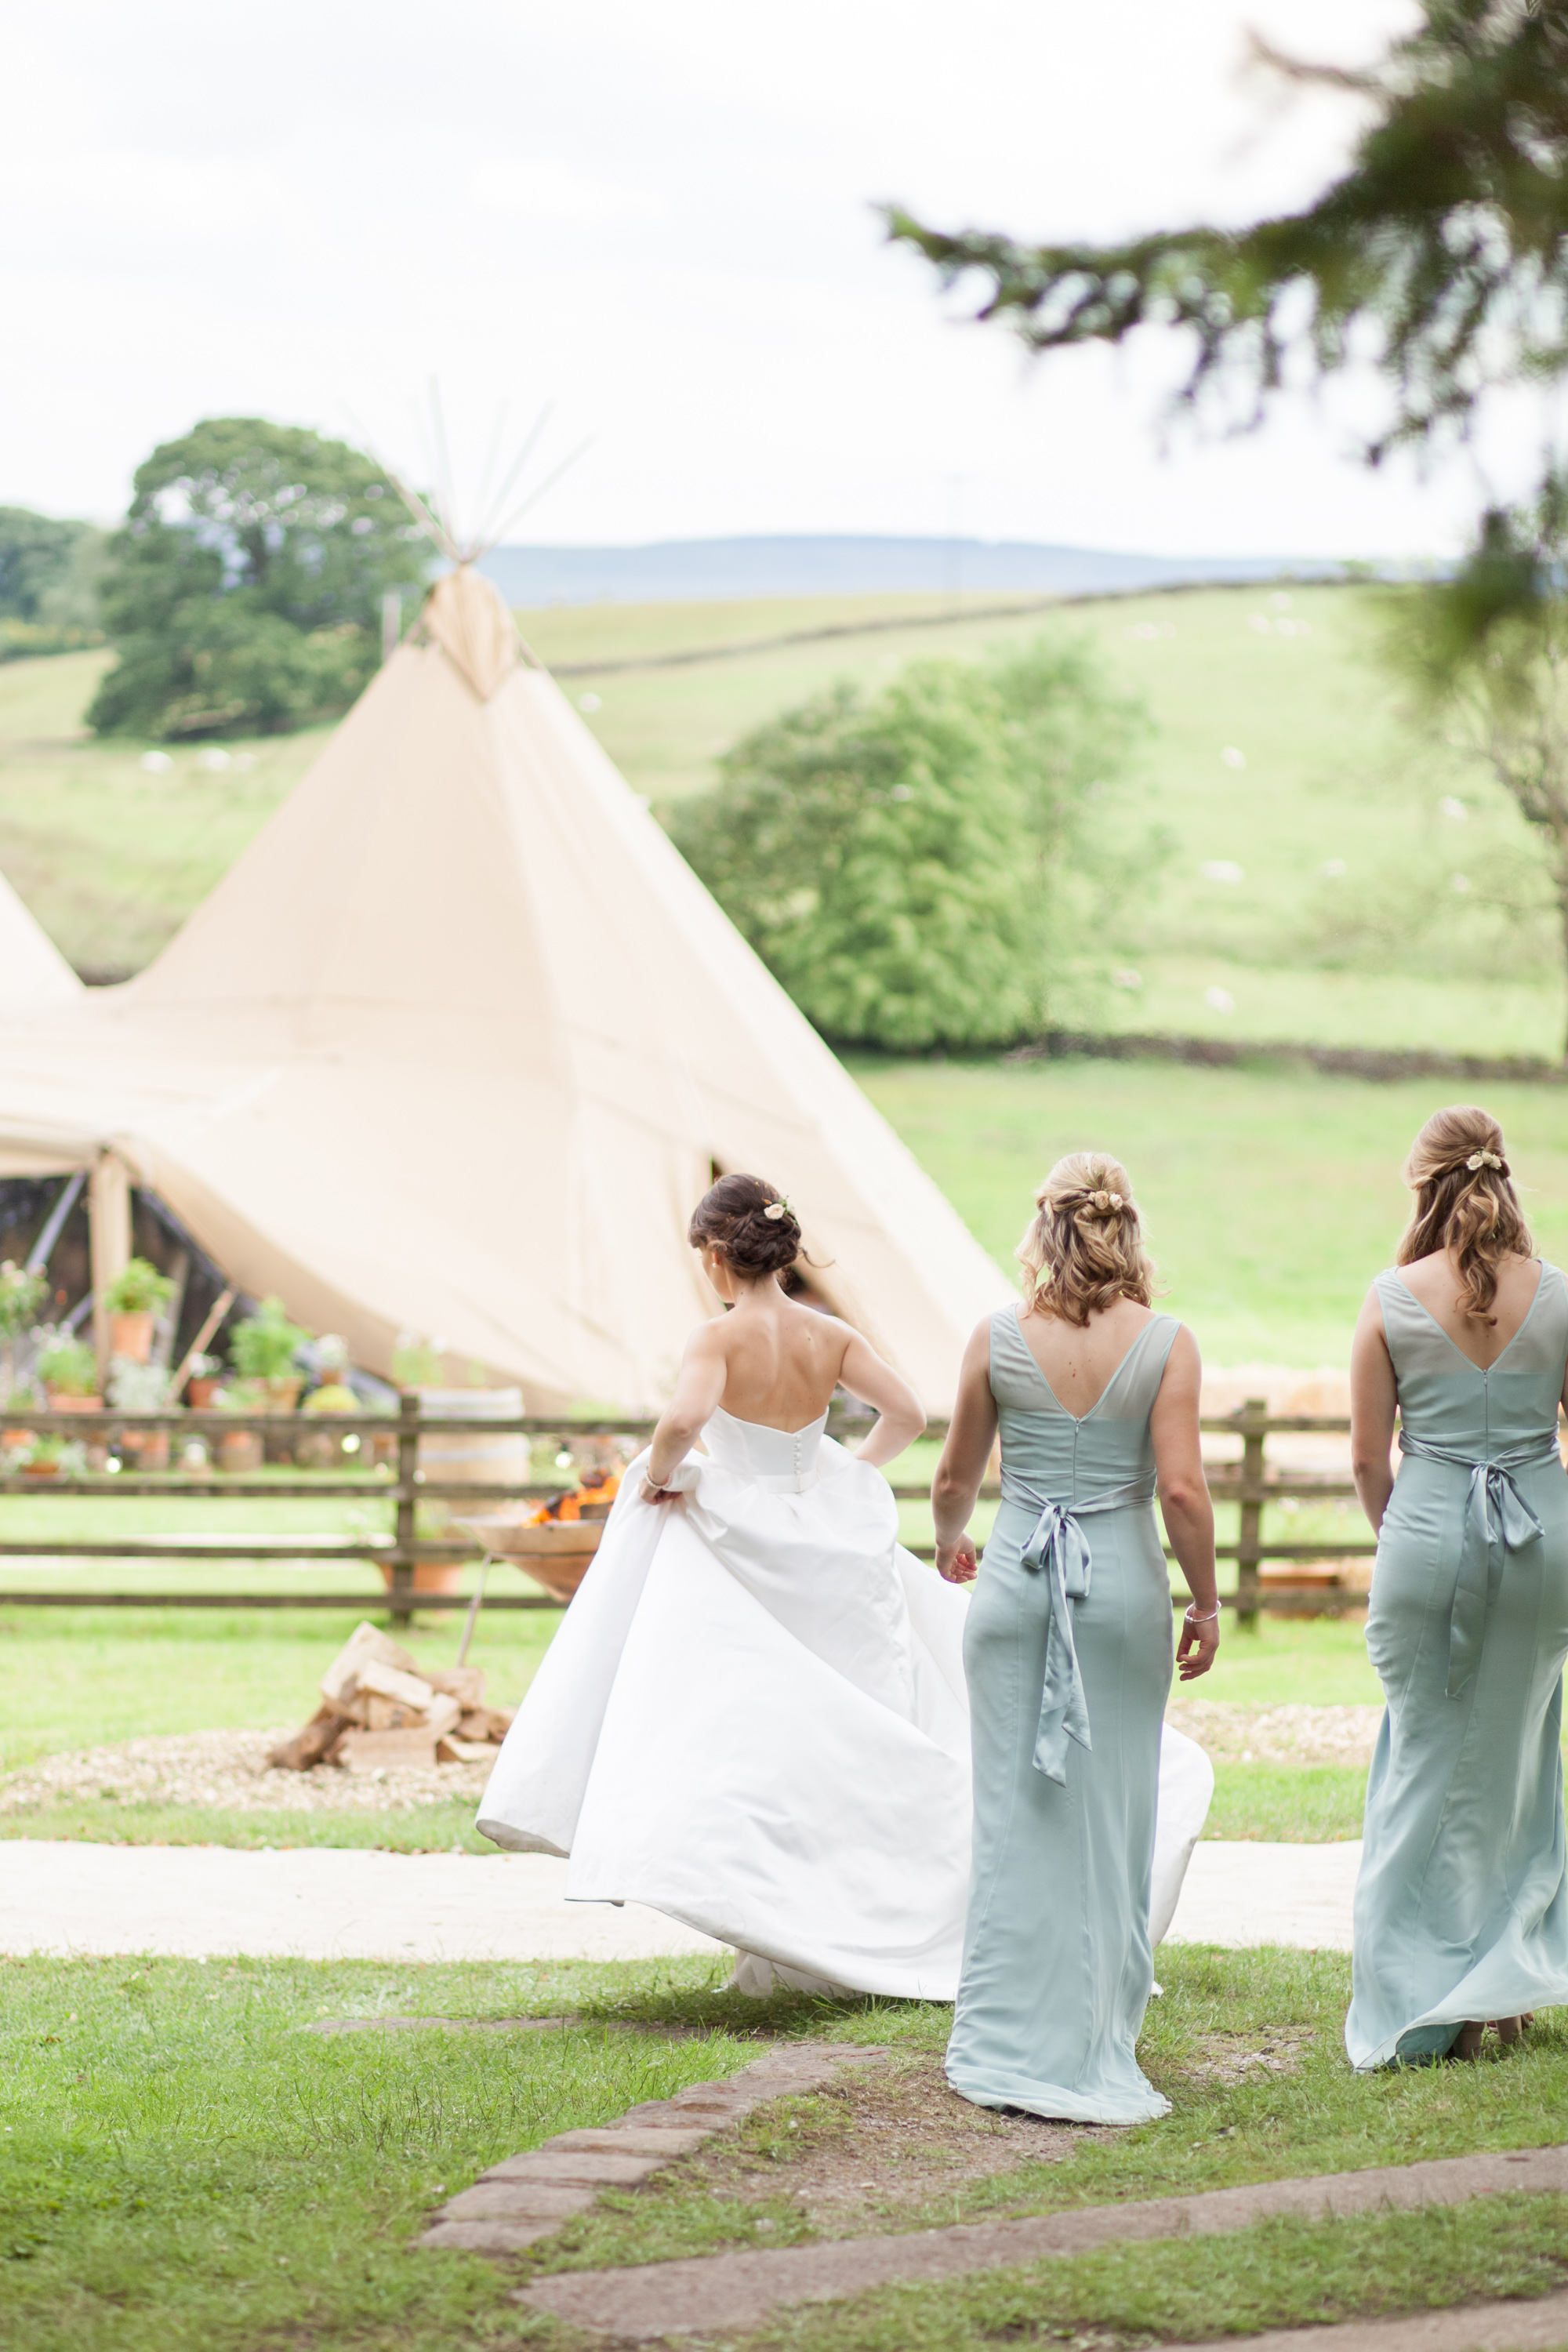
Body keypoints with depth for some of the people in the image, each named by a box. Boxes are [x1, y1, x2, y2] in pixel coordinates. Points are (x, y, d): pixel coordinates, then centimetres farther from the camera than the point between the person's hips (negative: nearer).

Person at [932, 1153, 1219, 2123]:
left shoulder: (999, 1340, -2)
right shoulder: (1165, 1342, -6)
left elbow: (954, 1478, 6)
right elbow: (1181, 1488, -11)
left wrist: (951, 1541, 27)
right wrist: (1207, 1602, 1)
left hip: (1017, 1576, 1)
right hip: (1124, 1581, -1)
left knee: (1015, 1808, 7)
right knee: (1112, 1814, 9)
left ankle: (1008, 2044, 9)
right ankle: (1095, 2040, 12)